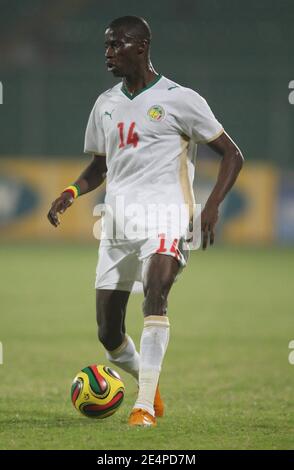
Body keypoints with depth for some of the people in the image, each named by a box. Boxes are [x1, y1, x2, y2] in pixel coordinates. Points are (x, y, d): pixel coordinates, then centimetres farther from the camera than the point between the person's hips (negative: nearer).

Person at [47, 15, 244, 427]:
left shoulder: (178, 99, -2)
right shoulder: (106, 104, 16)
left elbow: (232, 155, 0)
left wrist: (212, 207, -14)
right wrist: (71, 193, 6)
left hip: (164, 213, -6)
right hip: (117, 221, 6)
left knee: (155, 295, -31)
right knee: (109, 332, 2)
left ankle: (145, 405, -32)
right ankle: (148, 383, 31)